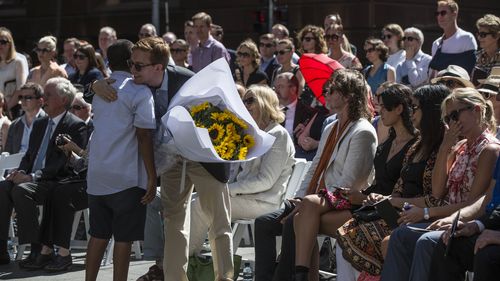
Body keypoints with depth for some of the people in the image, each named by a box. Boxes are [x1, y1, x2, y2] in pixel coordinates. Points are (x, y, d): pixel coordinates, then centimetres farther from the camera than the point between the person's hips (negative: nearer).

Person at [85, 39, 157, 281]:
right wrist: (152, 177, -11)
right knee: (124, 238, 0)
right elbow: (144, 136, -13)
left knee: (98, 234, 12)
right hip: (127, 177, -6)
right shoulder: (140, 92, -8)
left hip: (97, 176, 6)